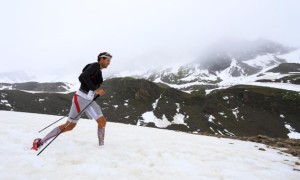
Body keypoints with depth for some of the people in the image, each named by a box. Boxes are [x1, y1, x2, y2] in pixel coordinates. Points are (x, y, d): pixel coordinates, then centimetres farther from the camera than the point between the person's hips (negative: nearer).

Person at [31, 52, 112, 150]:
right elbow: (84, 76, -26)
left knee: (102, 122, 0)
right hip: (81, 99, -9)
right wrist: (95, 89, -26)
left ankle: (101, 145, 11)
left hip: (89, 100, 9)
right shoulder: (95, 65, -10)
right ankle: (40, 141, 9)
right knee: (69, 125, -4)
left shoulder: (99, 71, 14)